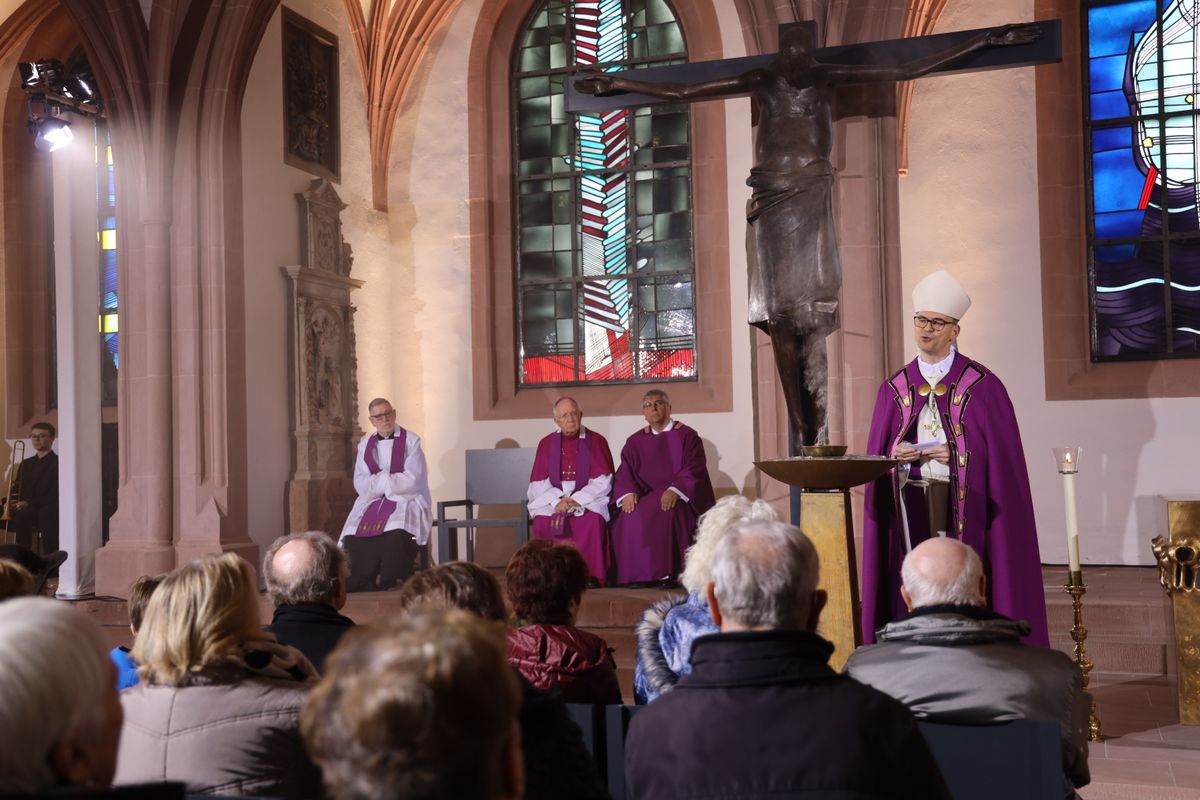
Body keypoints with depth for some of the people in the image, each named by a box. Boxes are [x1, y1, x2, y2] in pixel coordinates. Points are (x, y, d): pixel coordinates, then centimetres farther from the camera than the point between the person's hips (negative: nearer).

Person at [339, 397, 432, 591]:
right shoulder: (365, 444, 12)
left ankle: (390, 582, -19)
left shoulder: (411, 441, -1)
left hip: (406, 501, -4)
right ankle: (360, 584, -11)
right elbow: (360, 485, 4)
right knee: (354, 535, -24)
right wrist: (390, 480, -12)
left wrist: (377, 481, -5)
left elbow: (411, 481, -10)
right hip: (372, 503, 4)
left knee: (395, 533, -35)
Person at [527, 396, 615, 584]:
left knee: (593, 520, -34)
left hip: (588, 499, -2)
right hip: (552, 499, 2)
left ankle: (589, 574, -22)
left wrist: (577, 500, -16)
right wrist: (557, 500, -14)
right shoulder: (546, 444, 9)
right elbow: (538, 482, 4)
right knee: (542, 521, -29)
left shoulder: (596, 441, 3)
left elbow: (603, 481, -3)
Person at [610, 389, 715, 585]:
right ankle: (636, 578, -25)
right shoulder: (635, 442, 18)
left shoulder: (686, 436, 8)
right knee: (629, 518, -28)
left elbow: (694, 470, -3)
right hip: (645, 496, 3)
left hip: (677, 498, -3)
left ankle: (664, 575, -31)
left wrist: (674, 490, -21)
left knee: (665, 514, -35)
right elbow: (625, 473, 8)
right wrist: (628, 493, -14)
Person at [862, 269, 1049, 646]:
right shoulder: (894, 388, 10)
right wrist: (897, 455, -9)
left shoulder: (982, 386, 0)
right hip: (910, 505, 3)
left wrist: (953, 453, -14)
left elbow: (1000, 455, -3)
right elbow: (877, 455, 11)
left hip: (964, 507, -3)